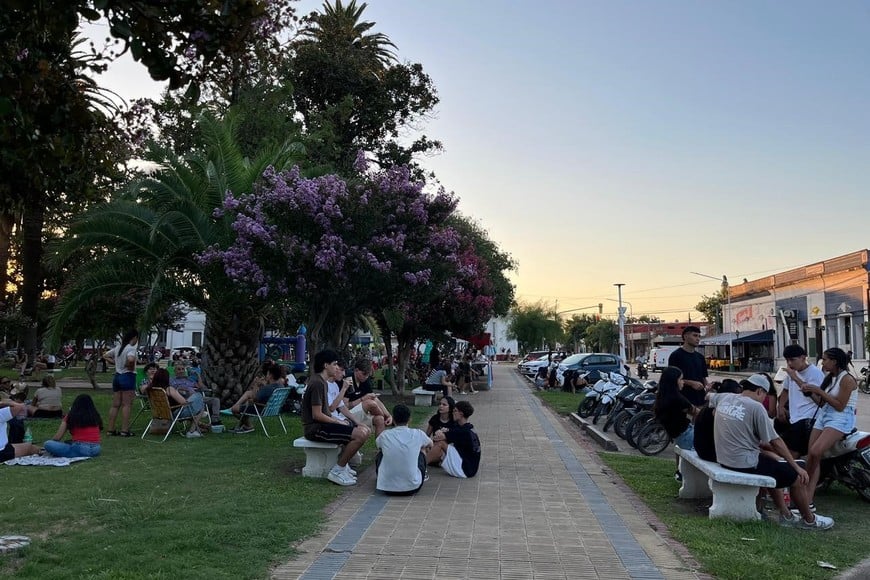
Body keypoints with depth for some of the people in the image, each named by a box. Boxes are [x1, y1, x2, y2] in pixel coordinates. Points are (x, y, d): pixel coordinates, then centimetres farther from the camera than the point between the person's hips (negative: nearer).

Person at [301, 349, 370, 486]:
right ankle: (337, 471, -11)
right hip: (315, 428, -10)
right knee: (360, 435, -22)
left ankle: (342, 464, 9)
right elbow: (316, 415, -21)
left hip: (321, 424, 10)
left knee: (365, 430, 7)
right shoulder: (317, 383, -18)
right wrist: (338, 422, -10)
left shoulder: (320, 381, 14)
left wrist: (337, 420, 8)